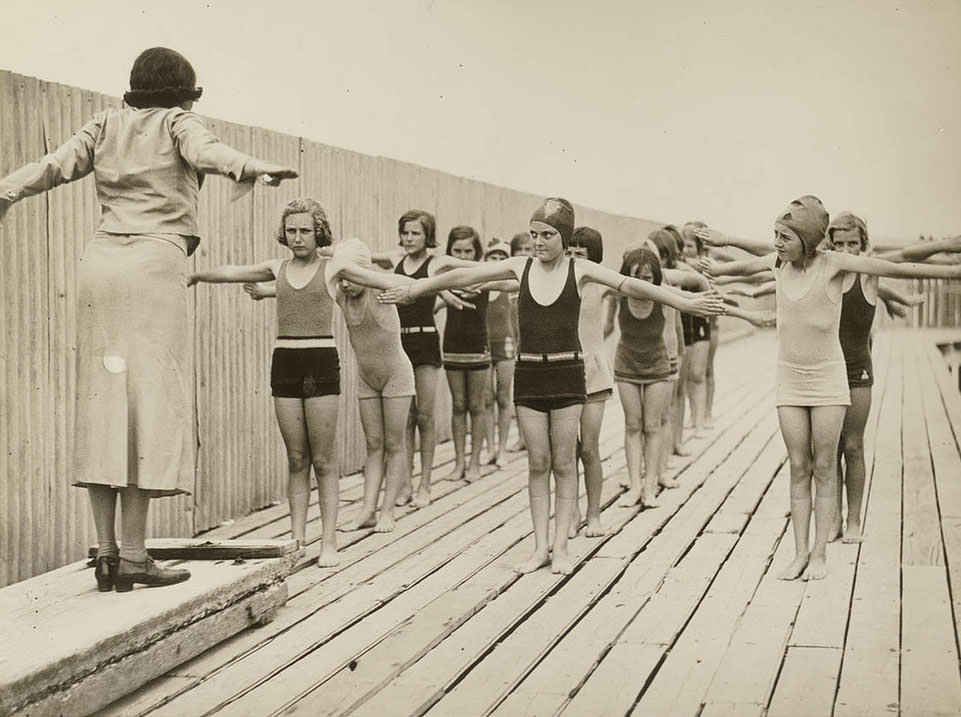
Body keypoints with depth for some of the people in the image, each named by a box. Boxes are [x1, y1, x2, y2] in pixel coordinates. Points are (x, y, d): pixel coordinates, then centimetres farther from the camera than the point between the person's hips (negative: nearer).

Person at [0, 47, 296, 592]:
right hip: (154, 262, -5)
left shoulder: (107, 125, 19)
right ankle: (134, 555, -8)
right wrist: (252, 168, -32)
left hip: (100, 260, 6)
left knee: (104, 401, 5)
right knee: (150, 401, -5)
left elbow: (55, 165, 8)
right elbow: (206, 152, -16)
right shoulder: (178, 122, 6)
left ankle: (106, 552, 4)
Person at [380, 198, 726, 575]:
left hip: (566, 373, -2)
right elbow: (463, 276, 4)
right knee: (537, 463, 5)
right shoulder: (520, 267, 2)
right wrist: (413, 289, 7)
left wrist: (683, 301, -21)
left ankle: (561, 546, 10)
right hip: (528, 373, 2)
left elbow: (629, 285, -13)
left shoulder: (579, 269, -4)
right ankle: (540, 547, 11)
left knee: (563, 463, 3)